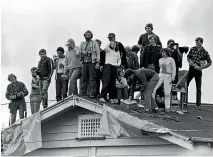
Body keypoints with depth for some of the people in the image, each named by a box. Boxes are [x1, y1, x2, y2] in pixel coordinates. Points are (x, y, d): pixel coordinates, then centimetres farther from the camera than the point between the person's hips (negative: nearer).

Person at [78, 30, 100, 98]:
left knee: (92, 78, -8)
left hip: (92, 62, -4)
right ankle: (83, 93, 3)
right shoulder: (82, 44, 18)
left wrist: (97, 62, -8)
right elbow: (79, 53, 19)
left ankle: (93, 94, -10)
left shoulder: (94, 43, 7)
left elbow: (98, 53, 1)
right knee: (84, 78, 1)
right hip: (84, 62, 4)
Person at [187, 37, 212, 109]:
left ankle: (198, 104, 11)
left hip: (198, 71, -2)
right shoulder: (192, 49, 0)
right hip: (191, 69, 2)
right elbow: (188, 57, 12)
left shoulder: (205, 52, -8)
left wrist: (201, 67, -13)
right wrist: (190, 61, -10)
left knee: (198, 88, 4)